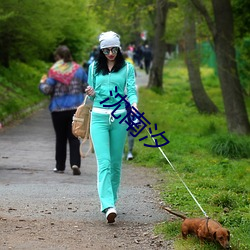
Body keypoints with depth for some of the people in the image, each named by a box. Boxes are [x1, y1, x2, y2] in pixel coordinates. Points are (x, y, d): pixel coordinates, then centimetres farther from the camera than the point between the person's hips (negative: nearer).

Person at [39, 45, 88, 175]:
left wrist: (42, 83, 9)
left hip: (58, 109, -2)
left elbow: (47, 90, -12)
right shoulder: (78, 69, 2)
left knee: (60, 138, 10)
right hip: (76, 108, 2)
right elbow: (87, 87, 6)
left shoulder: (54, 71, -9)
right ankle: (75, 163, -14)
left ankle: (60, 166, 16)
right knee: (74, 137, 3)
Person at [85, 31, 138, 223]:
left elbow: (131, 90, -4)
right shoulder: (94, 68, 11)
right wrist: (91, 94, -6)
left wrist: (134, 106, -24)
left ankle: (111, 199, 22)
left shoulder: (127, 68, 5)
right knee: (104, 162, -13)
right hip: (99, 117, 0)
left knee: (116, 162, 6)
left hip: (119, 118, 0)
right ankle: (108, 206, -23)